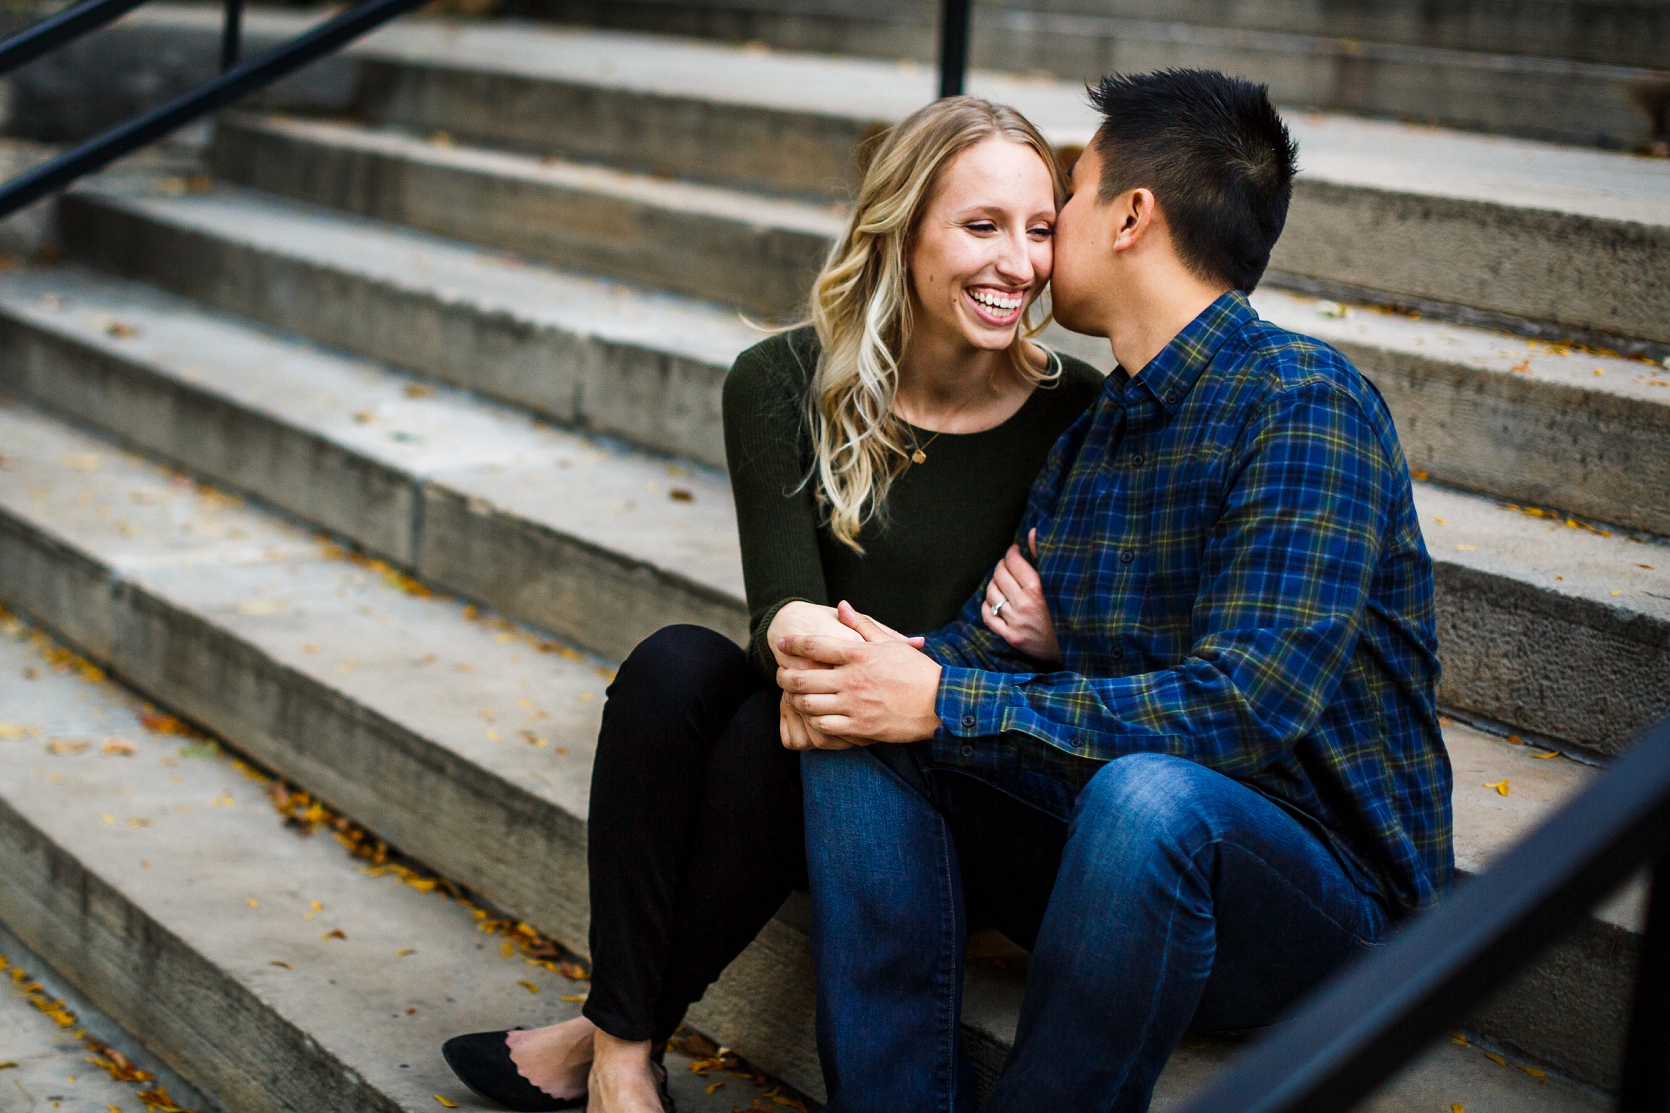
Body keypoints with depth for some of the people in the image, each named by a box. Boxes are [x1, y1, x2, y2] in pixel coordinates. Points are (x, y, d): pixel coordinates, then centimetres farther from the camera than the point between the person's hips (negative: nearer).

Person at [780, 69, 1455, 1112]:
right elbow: (992, 644, 8)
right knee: (859, 736, -7)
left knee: (1148, 792, -38)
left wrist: (944, 702, -24)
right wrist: (880, 667, -16)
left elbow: (1240, 708, -26)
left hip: (1324, 890, -8)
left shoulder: (1302, 405, -16)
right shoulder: (1085, 441, 12)